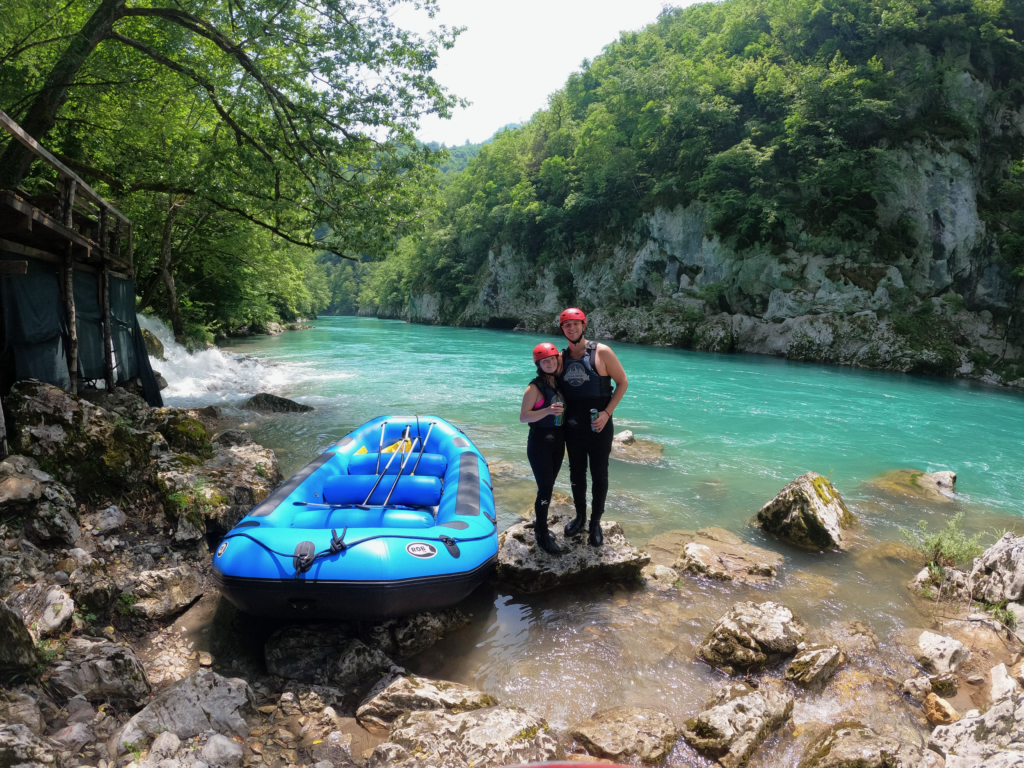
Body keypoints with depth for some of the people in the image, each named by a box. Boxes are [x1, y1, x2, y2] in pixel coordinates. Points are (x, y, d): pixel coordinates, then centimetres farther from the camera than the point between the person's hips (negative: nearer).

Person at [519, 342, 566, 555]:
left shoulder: (560, 382, 4)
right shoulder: (535, 387, -14)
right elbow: (523, 417, -19)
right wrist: (547, 410, -30)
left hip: (558, 440, 7)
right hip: (540, 442, -6)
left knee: (548, 487, 15)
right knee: (545, 488, -5)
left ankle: (540, 526, 30)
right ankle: (542, 535, 7)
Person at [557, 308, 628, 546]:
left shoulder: (601, 352, -9)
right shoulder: (561, 357, 3)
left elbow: (622, 382, -6)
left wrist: (607, 413, -15)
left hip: (598, 426, -4)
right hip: (572, 426, 4)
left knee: (599, 476, 6)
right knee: (576, 474, 16)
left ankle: (596, 522, 21)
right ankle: (580, 517, 33)